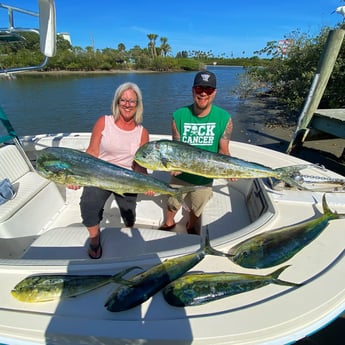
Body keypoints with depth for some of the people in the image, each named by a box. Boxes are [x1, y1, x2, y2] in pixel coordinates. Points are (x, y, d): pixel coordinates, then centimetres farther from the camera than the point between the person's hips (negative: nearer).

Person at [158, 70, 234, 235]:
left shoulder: (224, 118, -16)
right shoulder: (179, 116, -16)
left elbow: (223, 151, -10)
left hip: (205, 178, 0)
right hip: (180, 175, 0)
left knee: (197, 209, 25)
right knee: (172, 205, 24)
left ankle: (191, 226, 58)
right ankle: (169, 223, 58)